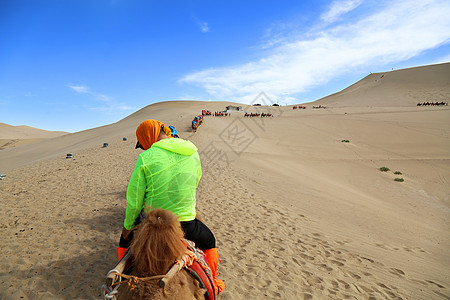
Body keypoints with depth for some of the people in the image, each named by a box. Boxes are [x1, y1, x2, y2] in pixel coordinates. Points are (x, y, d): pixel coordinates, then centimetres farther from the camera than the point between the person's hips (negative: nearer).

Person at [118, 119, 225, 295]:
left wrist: (128, 225, 7)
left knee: (125, 238, 32)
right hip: (185, 223, 1)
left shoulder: (146, 158, -14)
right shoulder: (193, 152, -3)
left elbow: (134, 198, -8)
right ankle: (211, 284, 44)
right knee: (209, 241, 31)